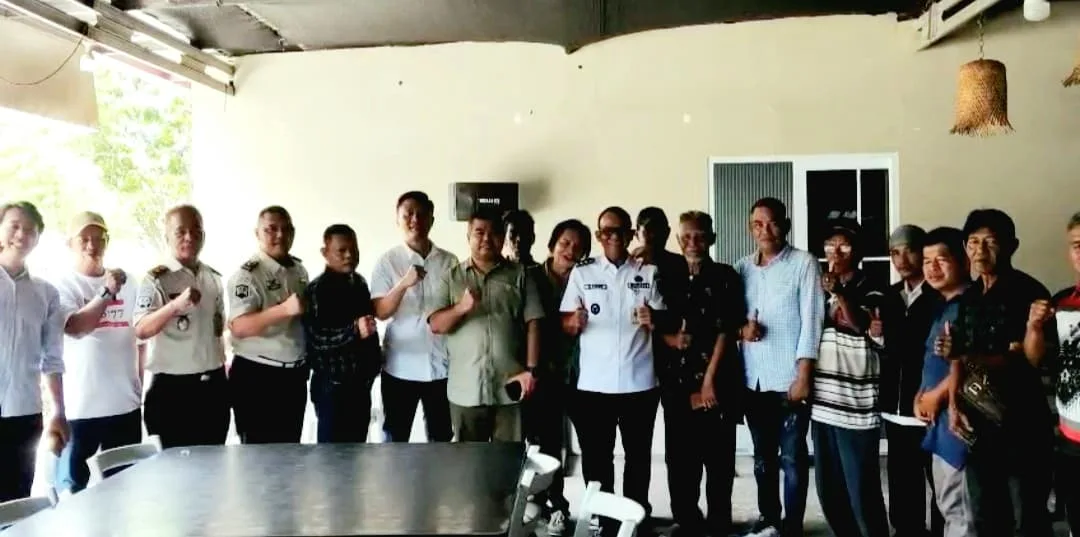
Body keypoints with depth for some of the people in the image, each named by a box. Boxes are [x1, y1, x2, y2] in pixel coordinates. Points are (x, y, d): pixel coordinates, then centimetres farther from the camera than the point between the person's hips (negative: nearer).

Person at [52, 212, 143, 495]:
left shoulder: (127, 284, 8)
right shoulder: (63, 286, -4)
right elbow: (75, 328, -21)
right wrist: (106, 293, -29)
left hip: (126, 404, 4)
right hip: (79, 406, -4)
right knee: (72, 487, 4)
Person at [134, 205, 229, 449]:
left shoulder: (214, 278, 9)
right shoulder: (156, 279, -9)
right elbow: (141, 330, -23)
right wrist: (176, 305, -39)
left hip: (213, 386, 5)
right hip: (172, 388, -5)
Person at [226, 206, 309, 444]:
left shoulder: (299, 270, 9)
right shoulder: (248, 274, -15)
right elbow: (239, 327, -26)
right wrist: (285, 310, -36)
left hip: (294, 375, 7)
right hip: (257, 377, -7)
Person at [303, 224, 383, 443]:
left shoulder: (359, 283, 10)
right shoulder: (317, 290, -13)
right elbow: (316, 339, -22)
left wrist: (374, 363, 21)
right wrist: (354, 330, -35)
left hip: (361, 382, 7)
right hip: (333, 385, -7)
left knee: (358, 446, 15)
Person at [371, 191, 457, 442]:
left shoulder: (449, 261, 3)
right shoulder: (387, 261, -3)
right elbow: (381, 312, -10)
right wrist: (404, 284, -26)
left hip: (441, 366, 2)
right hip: (400, 367, -2)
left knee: (442, 439, 12)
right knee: (395, 440, 8)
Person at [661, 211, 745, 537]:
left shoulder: (725, 277, -1)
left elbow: (726, 331, -6)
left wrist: (708, 380, -11)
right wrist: (669, 339, -7)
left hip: (716, 380, -4)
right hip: (676, 380, 4)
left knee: (717, 457, 2)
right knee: (679, 457, 7)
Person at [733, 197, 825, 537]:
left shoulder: (804, 263, -3)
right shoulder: (742, 268, 9)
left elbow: (811, 320, -8)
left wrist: (803, 376, -13)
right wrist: (740, 330, -11)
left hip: (789, 378, -4)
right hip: (753, 379, 4)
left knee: (792, 458, 4)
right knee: (763, 457, 15)